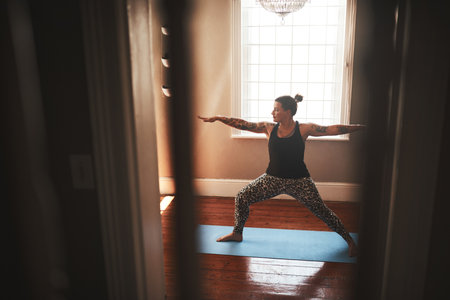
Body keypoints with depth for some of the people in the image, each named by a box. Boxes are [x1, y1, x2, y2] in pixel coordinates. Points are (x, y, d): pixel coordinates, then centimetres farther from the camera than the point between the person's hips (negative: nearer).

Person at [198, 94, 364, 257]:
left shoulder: (304, 129, -10)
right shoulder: (269, 128, -3)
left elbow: (332, 129, -11)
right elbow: (243, 124, -3)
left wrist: (359, 127, -15)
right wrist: (217, 118, -5)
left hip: (299, 181, -3)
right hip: (273, 178, 3)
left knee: (322, 211, -1)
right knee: (241, 198, -3)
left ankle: (349, 240, 23)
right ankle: (237, 233, 21)